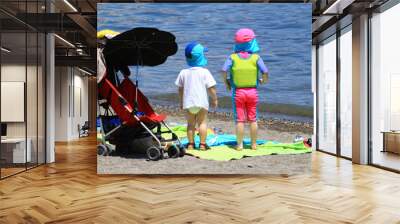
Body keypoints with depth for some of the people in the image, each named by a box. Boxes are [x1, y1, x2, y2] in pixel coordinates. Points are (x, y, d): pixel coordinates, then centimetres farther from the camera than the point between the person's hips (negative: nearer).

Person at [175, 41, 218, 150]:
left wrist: (181, 101, 20)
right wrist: (214, 99, 6)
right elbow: (211, 88, -8)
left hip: (188, 102, 3)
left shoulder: (183, 72, 3)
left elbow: (180, 89, 8)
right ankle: (202, 144, 4)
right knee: (202, 122, 5)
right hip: (201, 102, -3)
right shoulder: (204, 72, -8)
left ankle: (191, 144, 15)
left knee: (190, 123, 12)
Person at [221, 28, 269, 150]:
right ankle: (254, 144, 17)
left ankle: (239, 145, 10)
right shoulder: (256, 57, -2)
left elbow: (224, 70, -15)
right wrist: (263, 80, 8)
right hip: (252, 91, 1)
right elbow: (265, 72, -12)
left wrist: (226, 83, 0)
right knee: (253, 120, 10)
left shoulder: (232, 57, -3)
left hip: (238, 92, 0)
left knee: (240, 120, 5)